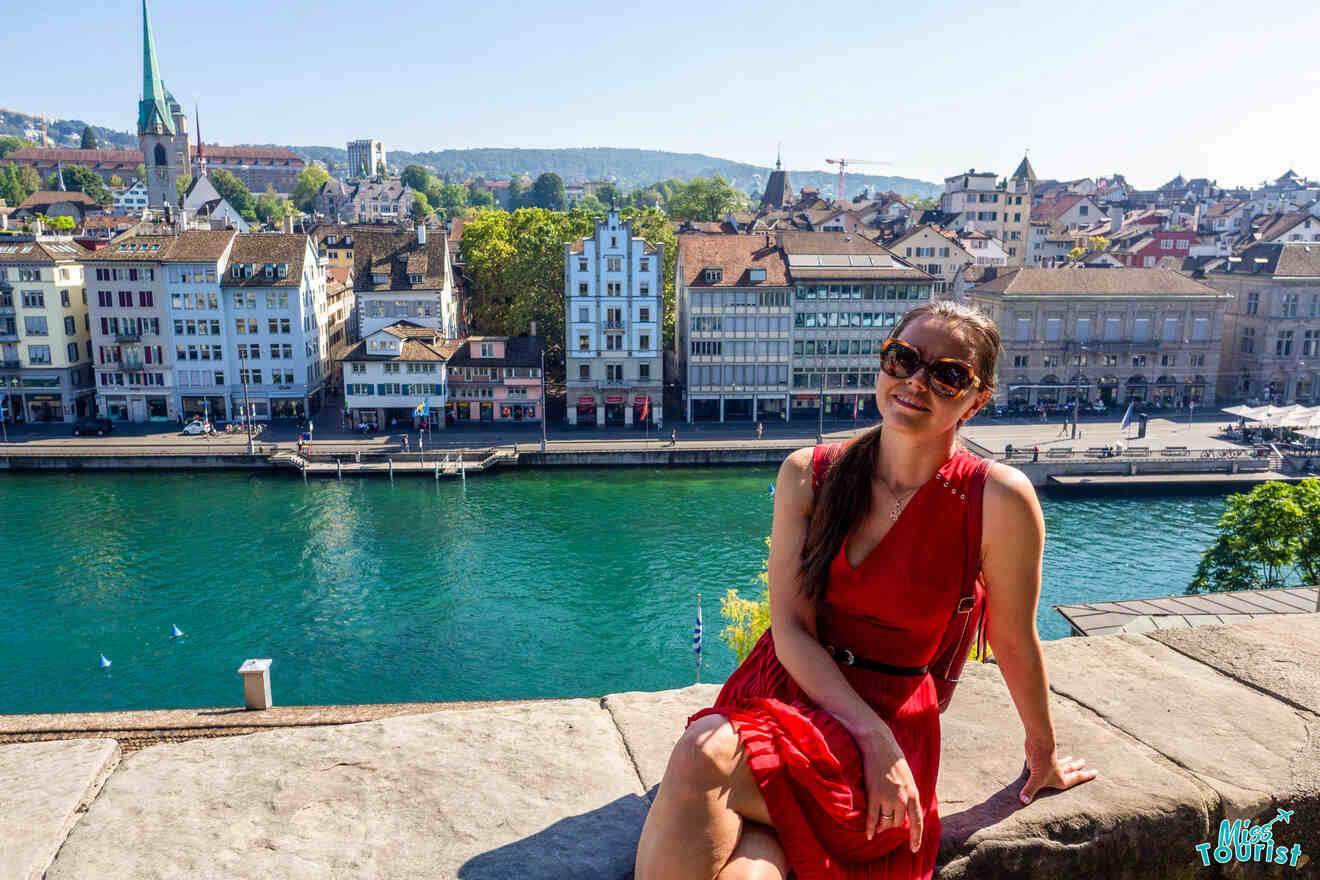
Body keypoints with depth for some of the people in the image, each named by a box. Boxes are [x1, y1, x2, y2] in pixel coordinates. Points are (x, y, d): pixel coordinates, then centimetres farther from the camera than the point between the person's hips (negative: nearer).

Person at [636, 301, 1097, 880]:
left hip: (890, 719, -2)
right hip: (784, 687, 2)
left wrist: (1042, 756, 17)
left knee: (705, 755, -31)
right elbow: (791, 628, -5)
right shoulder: (808, 474, -1)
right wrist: (874, 737, -15)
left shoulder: (998, 498, -10)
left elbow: (1015, 643, 3)